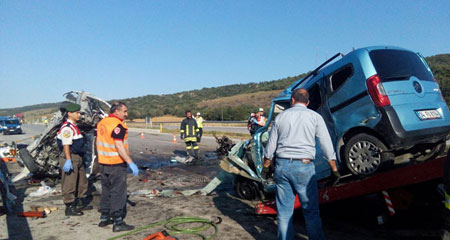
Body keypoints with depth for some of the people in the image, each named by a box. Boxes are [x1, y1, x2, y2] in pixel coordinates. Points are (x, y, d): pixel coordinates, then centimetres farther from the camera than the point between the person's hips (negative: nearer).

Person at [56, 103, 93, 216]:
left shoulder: (74, 126, 16)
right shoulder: (67, 127, -16)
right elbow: (66, 145, -21)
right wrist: (68, 160, -25)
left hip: (78, 158, 11)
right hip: (70, 158, -11)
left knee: (82, 181, 19)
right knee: (69, 184, -1)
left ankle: (82, 203, 32)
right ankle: (69, 208, 9)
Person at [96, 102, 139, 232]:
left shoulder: (102, 122, 10)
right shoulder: (117, 125, -18)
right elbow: (119, 146, -25)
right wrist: (131, 163, -26)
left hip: (103, 163, 9)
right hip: (116, 164, -9)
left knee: (106, 191, 19)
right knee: (118, 192, -1)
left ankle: (104, 218, 30)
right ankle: (118, 222, 5)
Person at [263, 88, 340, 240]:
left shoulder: (281, 117, 11)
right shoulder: (315, 117, 4)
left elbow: (270, 146, 14)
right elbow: (327, 145, 2)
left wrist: (265, 167, 24)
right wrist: (334, 169, 9)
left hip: (282, 165, 3)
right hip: (304, 165, -2)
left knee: (284, 211, 11)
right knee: (311, 211, 7)